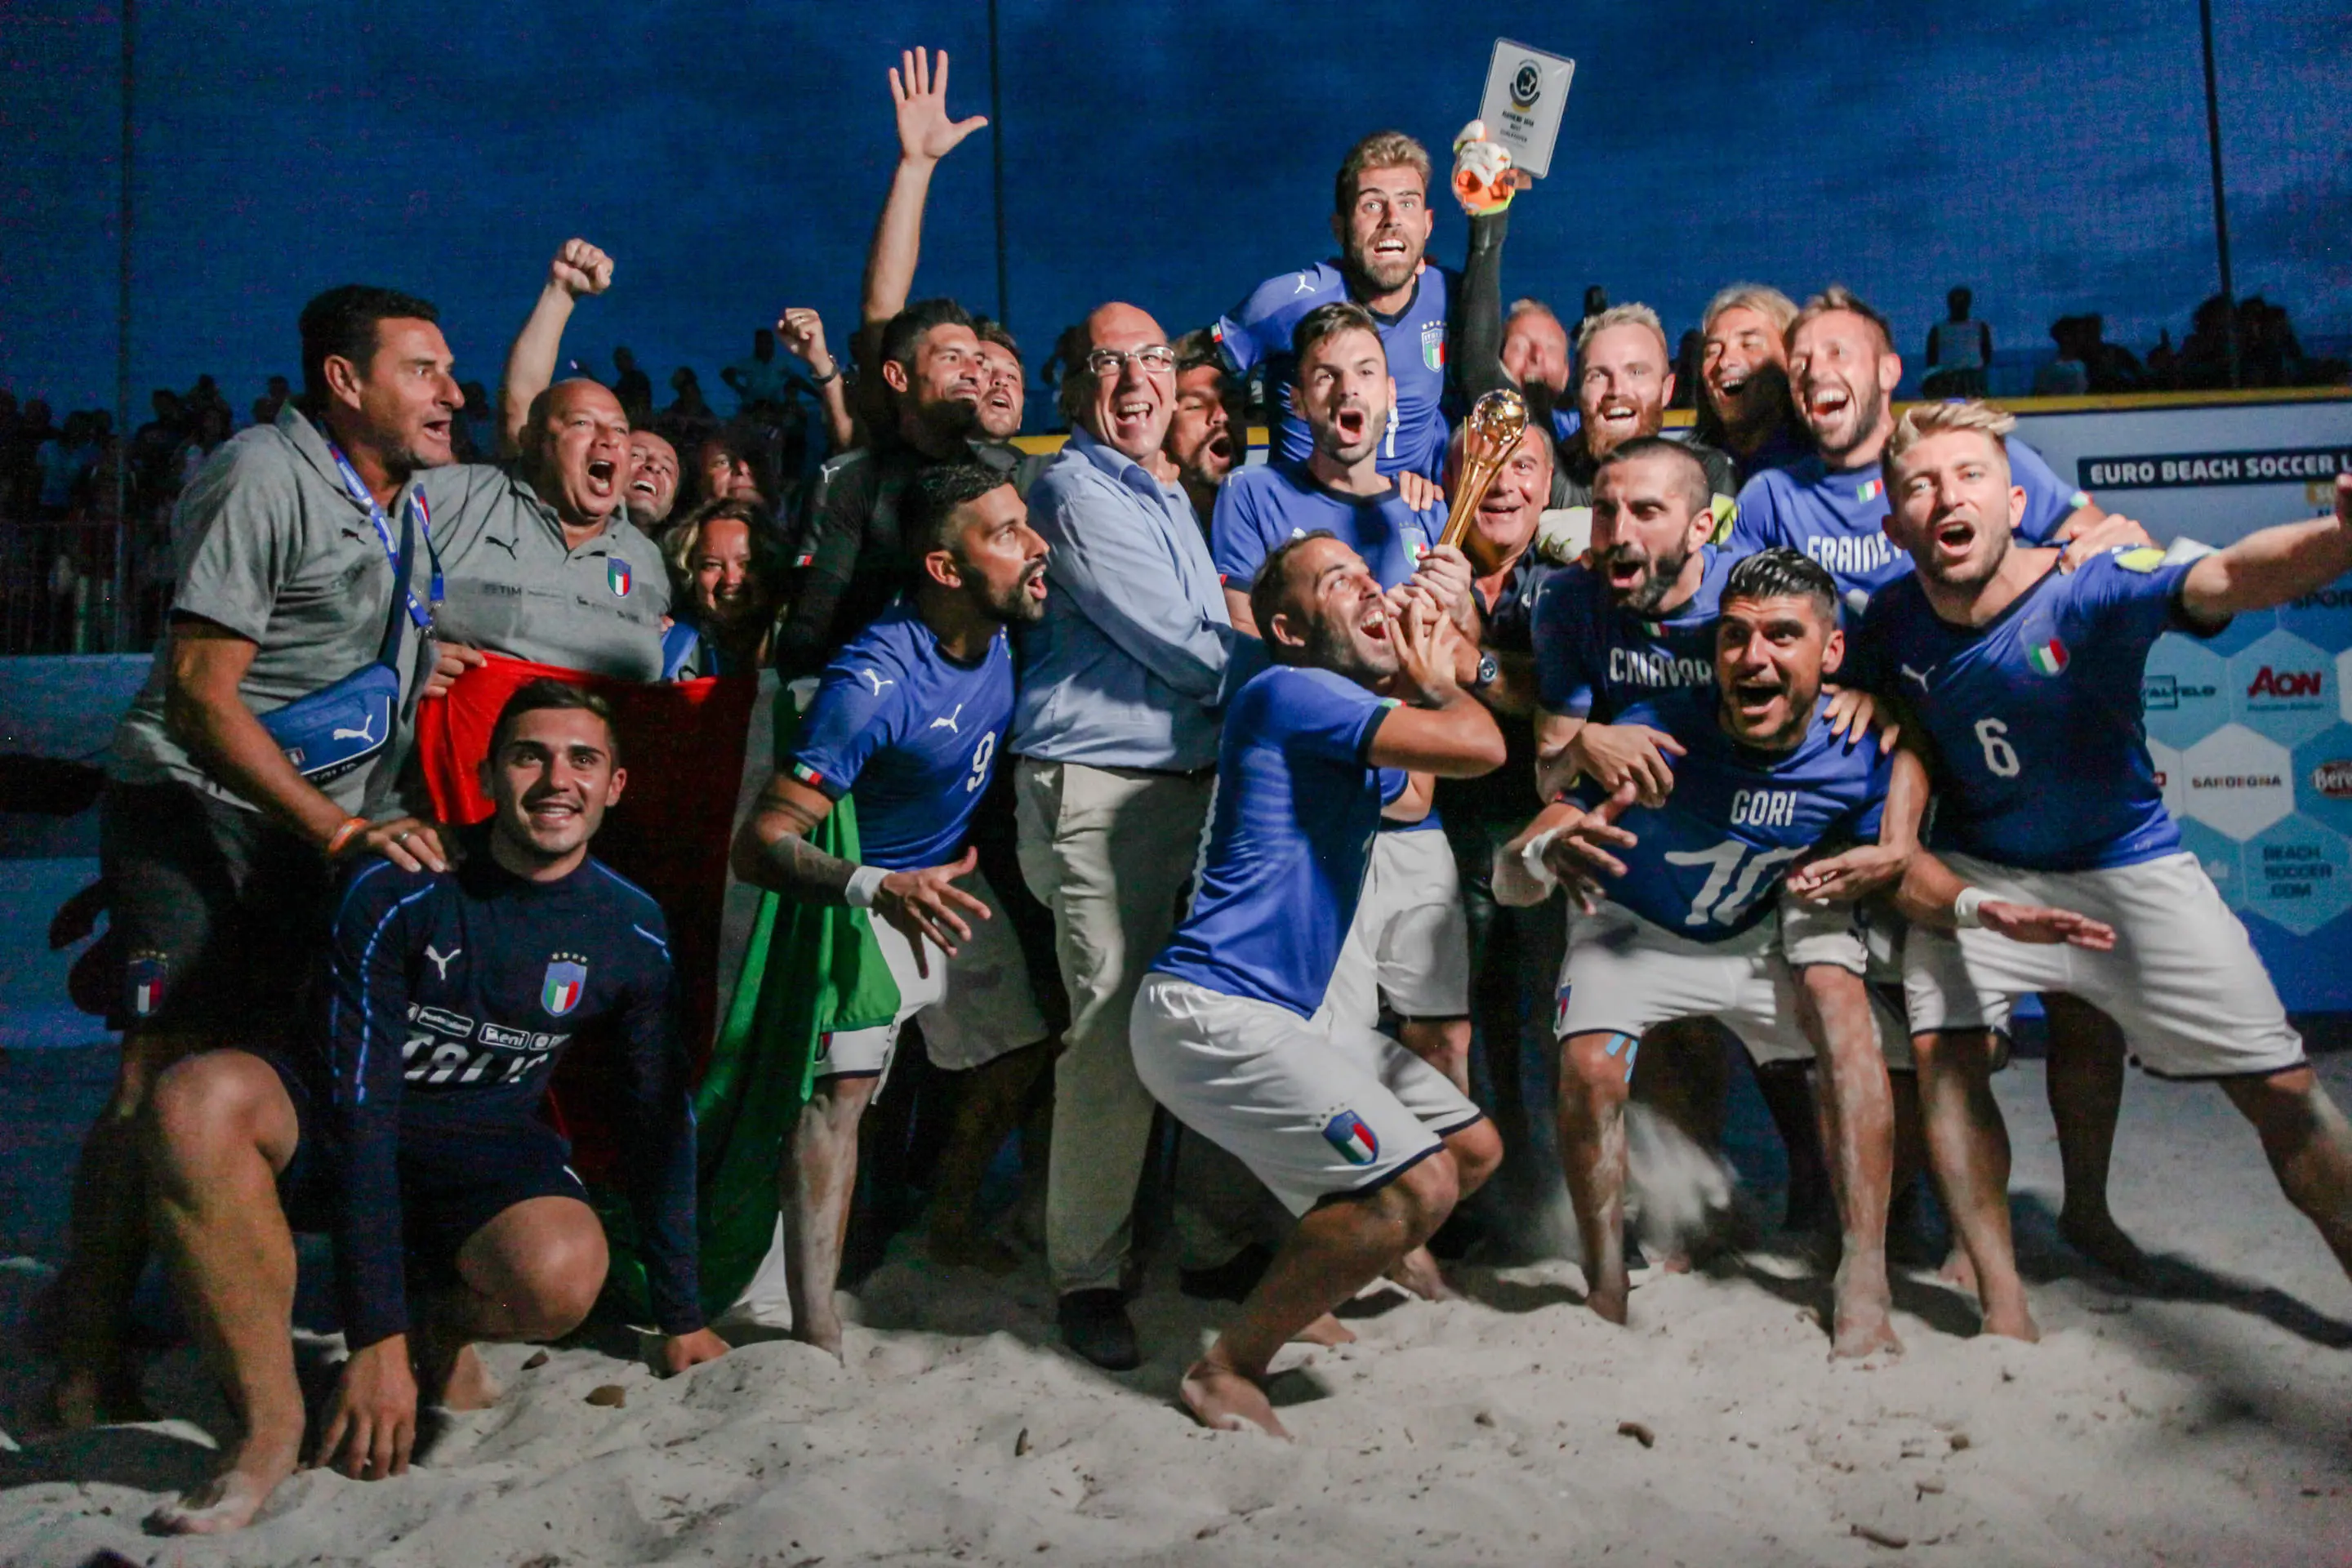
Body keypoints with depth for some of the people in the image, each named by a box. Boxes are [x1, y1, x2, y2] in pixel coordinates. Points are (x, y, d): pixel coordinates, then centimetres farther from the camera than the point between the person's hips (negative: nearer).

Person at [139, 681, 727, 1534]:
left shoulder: (633, 932, -8)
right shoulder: (397, 887, -17)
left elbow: (659, 1121, 2)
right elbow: (360, 1104, -21)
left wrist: (682, 1320, 4)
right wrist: (374, 1341, -26)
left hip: (485, 1151, 1)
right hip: (334, 1126, 0)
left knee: (563, 1274, -34)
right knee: (196, 1099, -35)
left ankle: (439, 1324, 3)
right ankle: (272, 1422, -21)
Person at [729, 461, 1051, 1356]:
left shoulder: (1005, 635, -9)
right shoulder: (875, 682, -30)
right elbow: (760, 843, -32)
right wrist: (878, 889, -47)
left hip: (951, 884, 8)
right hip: (861, 897, -8)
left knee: (1021, 1048, 14)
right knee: (840, 1087, -19)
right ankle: (815, 1330, -19)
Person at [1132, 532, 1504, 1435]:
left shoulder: (1363, 743, 21)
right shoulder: (1289, 691, -12)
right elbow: (1480, 748, -18)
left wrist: (1428, 676, 17)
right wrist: (1434, 683, 3)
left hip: (1289, 1016, 11)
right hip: (1211, 1011, -10)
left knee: (1473, 1149, 14)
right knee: (1417, 1185, -19)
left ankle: (1292, 1296, 22)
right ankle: (1229, 1370, -4)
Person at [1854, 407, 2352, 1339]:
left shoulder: (2088, 593, -25)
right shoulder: (1894, 618, -13)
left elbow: (2230, 578, -46)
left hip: (2128, 862, -2)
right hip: (1976, 867, 2)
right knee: (1939, 1050, -14)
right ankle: (2003, 1306, 1)